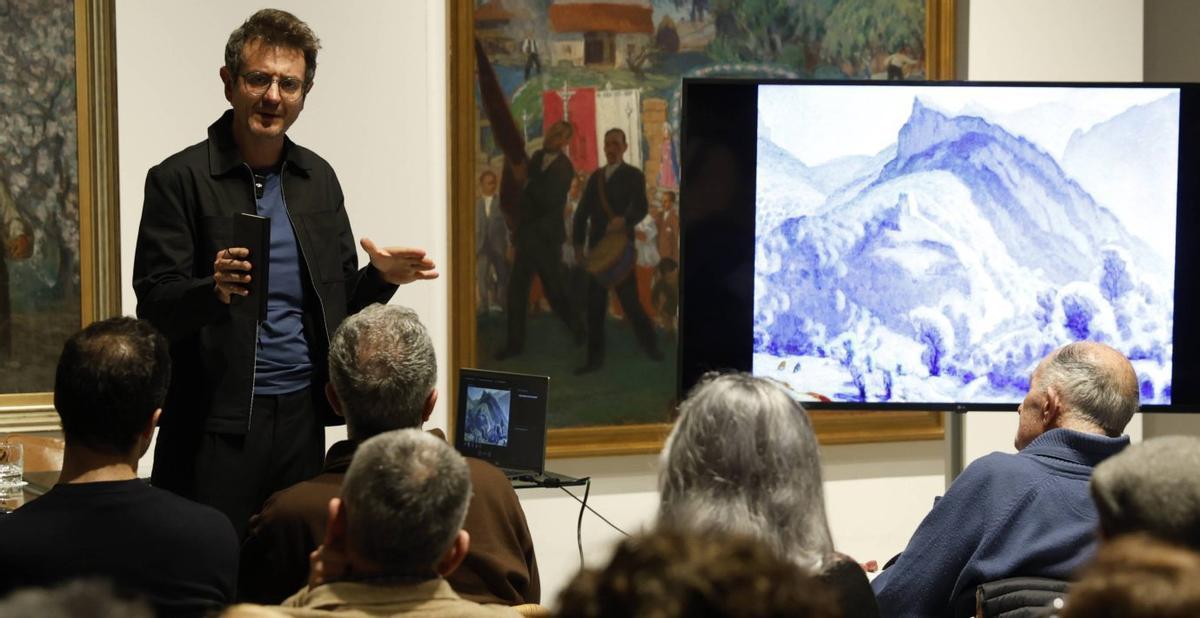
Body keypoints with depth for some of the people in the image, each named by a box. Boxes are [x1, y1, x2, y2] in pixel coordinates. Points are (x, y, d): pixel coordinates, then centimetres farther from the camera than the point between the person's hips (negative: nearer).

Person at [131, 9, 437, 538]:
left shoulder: (318, 178, 11)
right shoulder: (179, 179, -4)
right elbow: (153, 308, -8)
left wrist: (381, 276, -4)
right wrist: (214, 290, -27)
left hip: (302, 415, 5)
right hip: (217, 420, -4)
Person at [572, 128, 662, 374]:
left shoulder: (633, 175, -1)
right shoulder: (595, 177, 14)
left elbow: (641, 207, -15)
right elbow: (583, 211, 14)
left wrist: (625, 220, -35)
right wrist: (579, 243, 5)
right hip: (598, 248, 5)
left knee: (629, 301, -4)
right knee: (594, 305, 4)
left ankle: (650, 345, 16)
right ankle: (595, 357, 9)